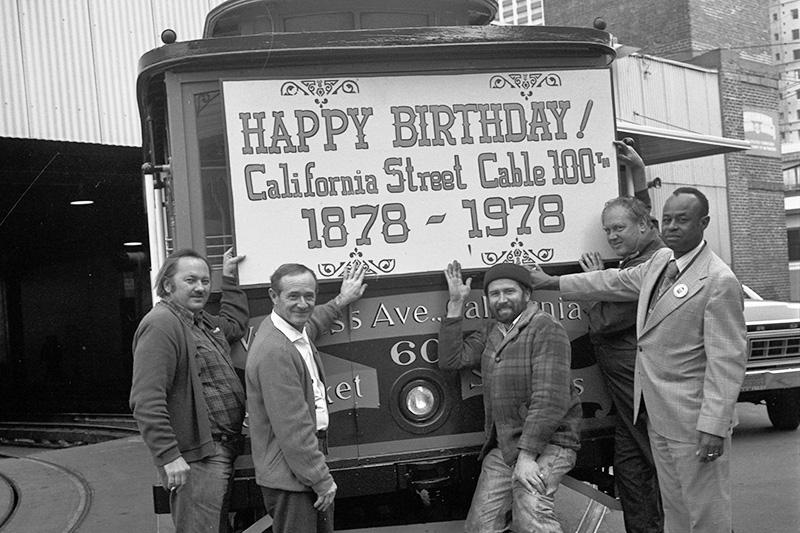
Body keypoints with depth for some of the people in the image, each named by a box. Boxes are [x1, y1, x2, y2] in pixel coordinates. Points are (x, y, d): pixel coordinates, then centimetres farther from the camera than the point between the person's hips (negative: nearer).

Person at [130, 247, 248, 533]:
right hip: (196, 458, -10)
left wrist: (229, 278, 29)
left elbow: (235, 324, 38)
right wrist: (169, 456, -27)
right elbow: (146, 400, -24)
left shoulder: (204, 322, 14)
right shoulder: (161, 325, -17)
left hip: (222, 453, 10)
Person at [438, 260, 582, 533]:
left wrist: (526, 456, -22)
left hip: (547, 442, -7)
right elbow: (451, 359, 7)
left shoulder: (546, 329, -11)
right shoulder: (491, 331, 14)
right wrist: (456, 304, 3)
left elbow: (550, 399, -18)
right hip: (502, 448, 7)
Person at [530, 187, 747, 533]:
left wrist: (714, 427, -23)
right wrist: (551, 282, 24)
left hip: (693, 420, -8)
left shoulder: (719, 281, -19)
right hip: (658, 414, 8)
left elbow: (727, 361, -20)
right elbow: (615, 282, 21)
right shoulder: (660, 262, 7)